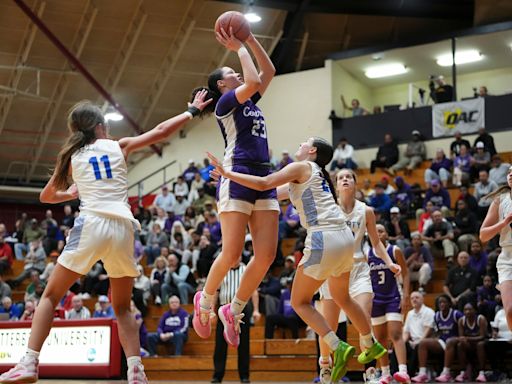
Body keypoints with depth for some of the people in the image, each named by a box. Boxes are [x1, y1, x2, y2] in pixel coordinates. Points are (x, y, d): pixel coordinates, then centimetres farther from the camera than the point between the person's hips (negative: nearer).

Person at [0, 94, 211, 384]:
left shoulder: (71, 156, 16)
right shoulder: (120, 147, 14)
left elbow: (47, 196, 26)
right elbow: (161, 131, 17)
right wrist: (192, 111, 30)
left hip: (91, 225, -1)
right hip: (122, 228, 1)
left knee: (51, 296, 7)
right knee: (123, 307, 15)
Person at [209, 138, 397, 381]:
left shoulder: (301, 167, 1)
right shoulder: (317, 174, 25)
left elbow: (264, 184, -12)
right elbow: (274, 193, 28)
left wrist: (227, 174, -6)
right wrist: (233, 179, 27)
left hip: (324, 239, -9)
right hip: (344, 237, 9)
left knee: (300, 302, 3)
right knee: (341, 297, 28)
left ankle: (338, 348, -7)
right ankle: (371, 345, 39)